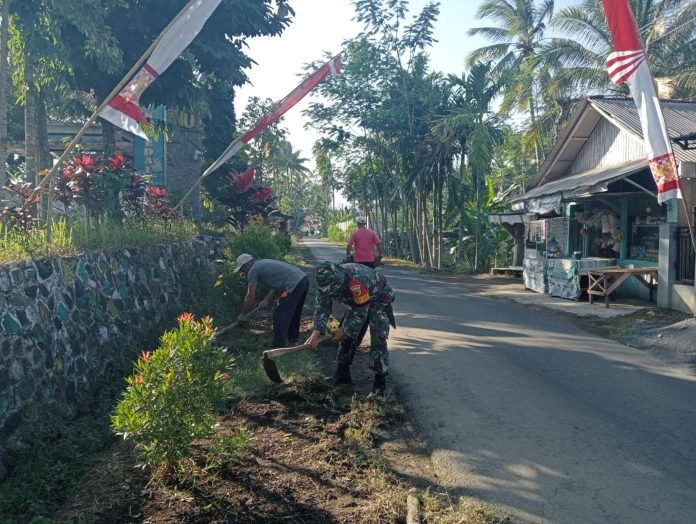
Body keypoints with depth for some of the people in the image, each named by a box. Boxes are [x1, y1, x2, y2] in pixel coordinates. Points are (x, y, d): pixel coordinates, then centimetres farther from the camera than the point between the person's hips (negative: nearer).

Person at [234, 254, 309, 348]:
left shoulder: (253, 270, -1)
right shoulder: (263, 263, 25)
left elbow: (251, 297, 3)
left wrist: (243, 314, 15)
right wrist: (267, 300, 25)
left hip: (294, 285, -9)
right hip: (303, 279, 9)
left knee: (279, 315, 1)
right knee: (293, 313, 24)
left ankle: (278, 348, 6)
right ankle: (293, 340, 38)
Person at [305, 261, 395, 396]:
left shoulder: (357, 280, -43)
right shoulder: (326, 281, -21)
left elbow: (361, 313, -33)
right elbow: (322, 305, -18)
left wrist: (345, 332, -22)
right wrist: (317, 331, -30)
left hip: (380, 299, -7)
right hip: (356, 302, 7)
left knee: (378, 339, -16)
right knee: (347, 336, 5)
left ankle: (380, 382, -9)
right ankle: (342, 374, 20)